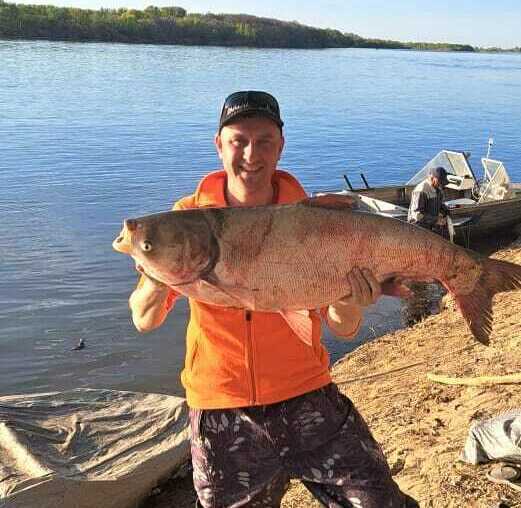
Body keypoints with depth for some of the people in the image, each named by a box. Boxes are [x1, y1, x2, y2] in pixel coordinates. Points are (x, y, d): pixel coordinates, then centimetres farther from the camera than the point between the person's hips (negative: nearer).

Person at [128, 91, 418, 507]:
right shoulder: (189, 218, -5)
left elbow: (343, 330, -3)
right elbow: (144, 320, -7)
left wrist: (349, 305, -25)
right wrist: (158, 282, -28)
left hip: (306, 397, 0)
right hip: (220, 410, 1)